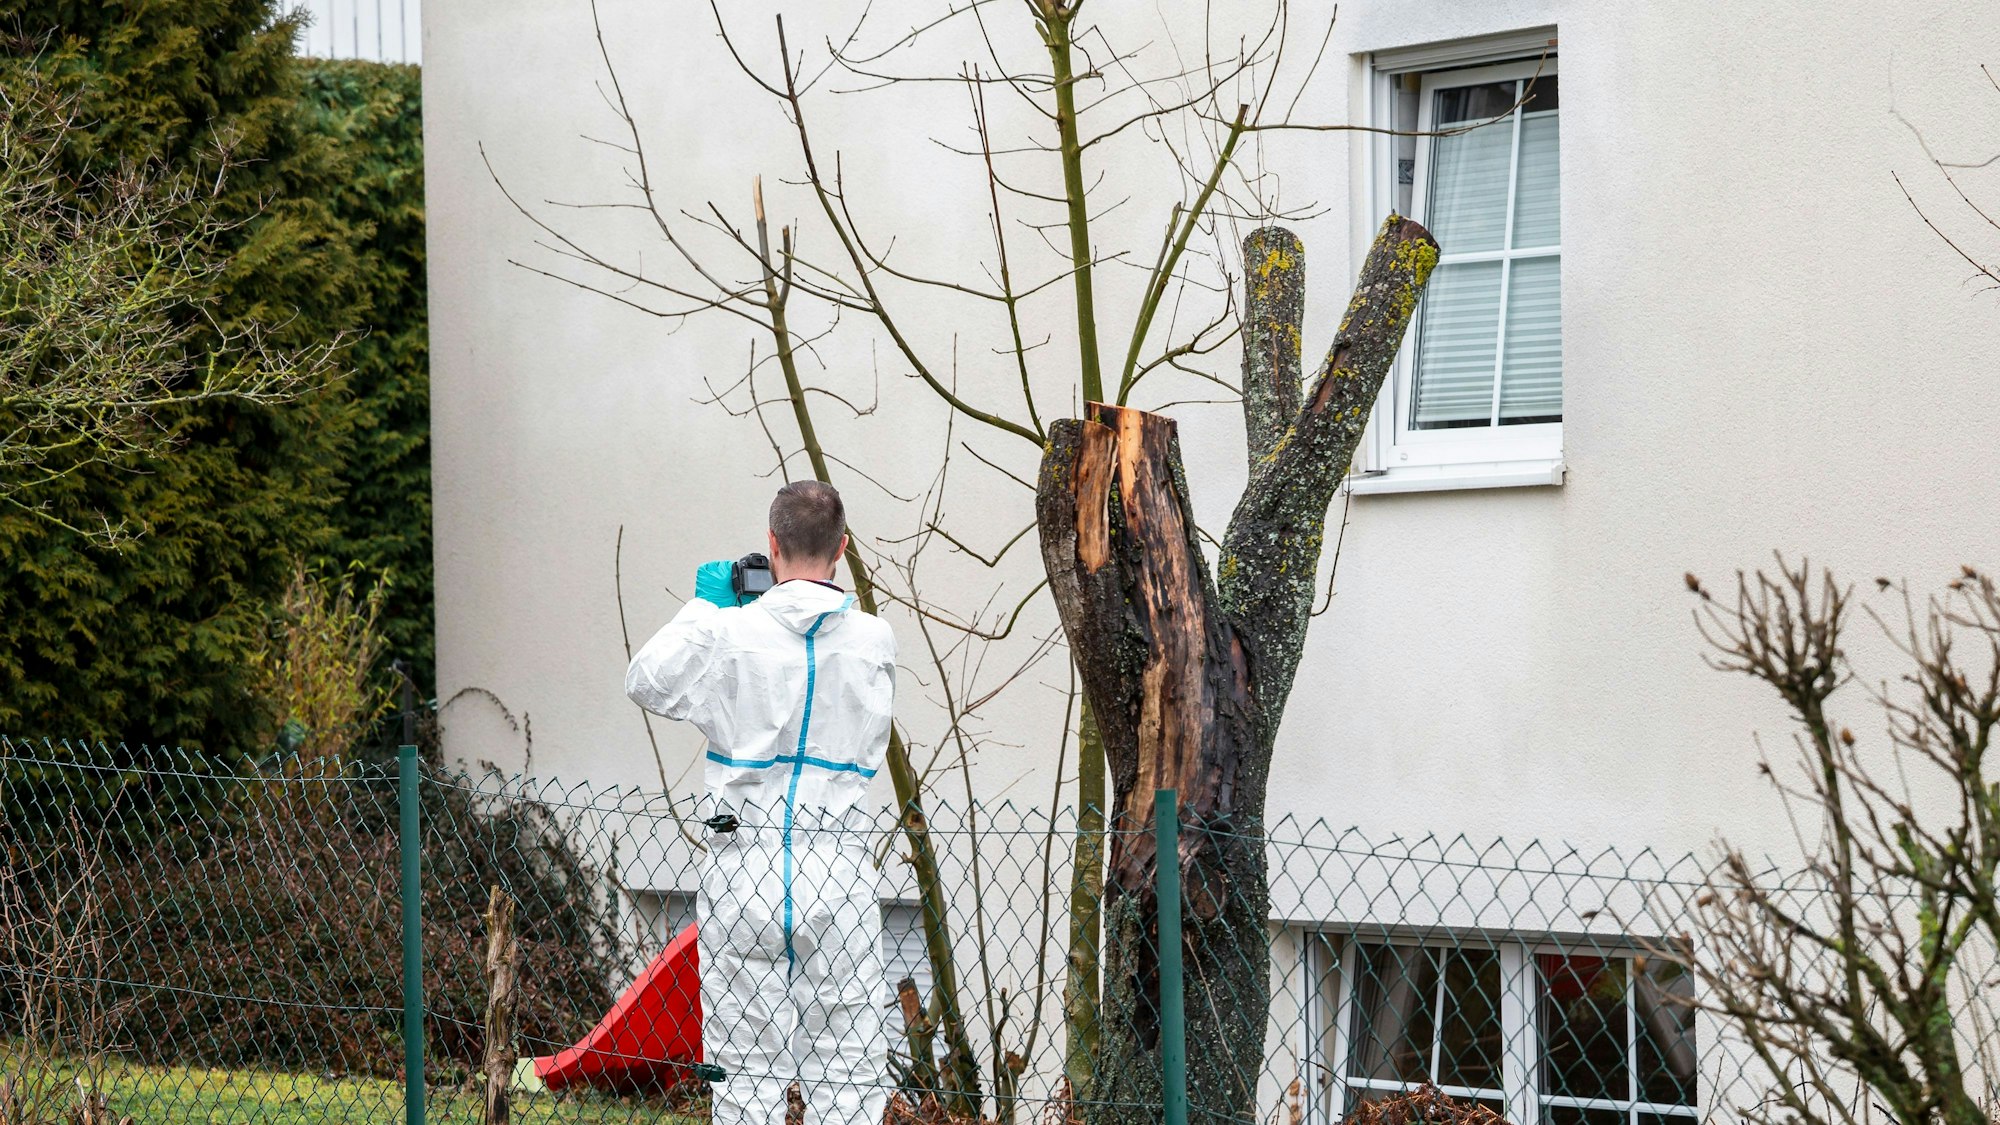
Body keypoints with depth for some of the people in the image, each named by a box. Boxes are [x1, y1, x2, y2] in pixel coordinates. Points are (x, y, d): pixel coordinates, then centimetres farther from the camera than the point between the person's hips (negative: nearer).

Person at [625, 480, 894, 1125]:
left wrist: (702, 606, 20)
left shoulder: (727, 632, -6)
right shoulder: (874, 641, -1)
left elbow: (646, 683, 11)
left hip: (743, 871, 0)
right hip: (838, 870, 0)